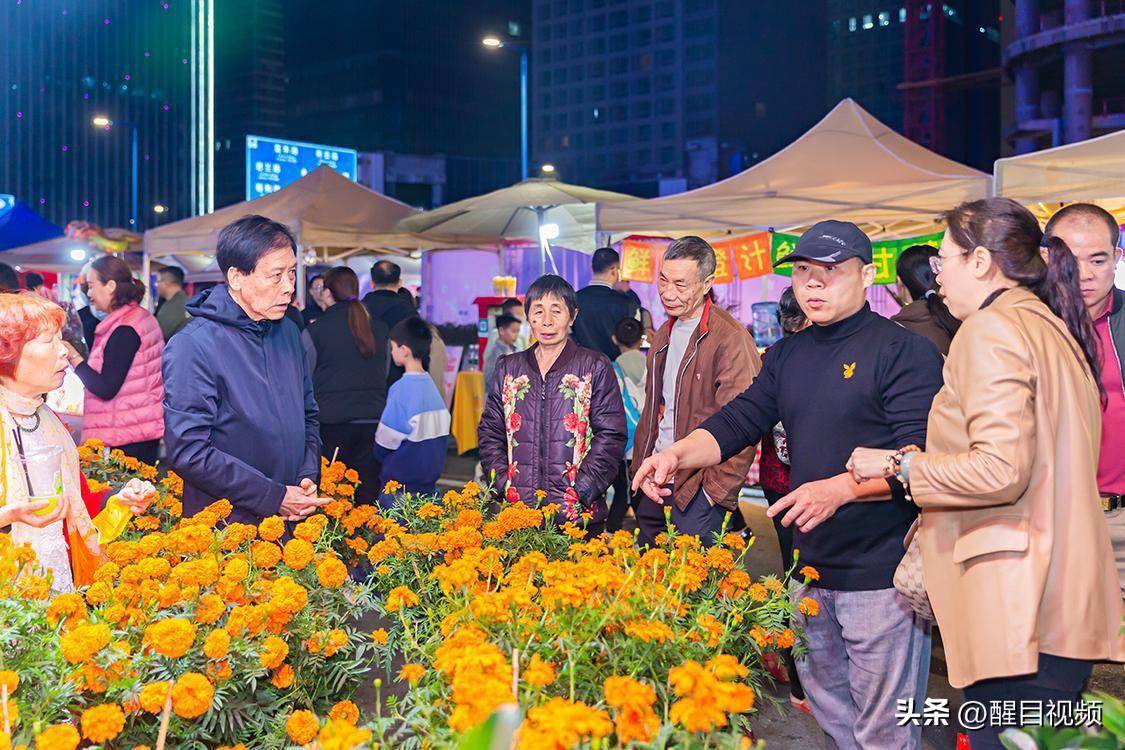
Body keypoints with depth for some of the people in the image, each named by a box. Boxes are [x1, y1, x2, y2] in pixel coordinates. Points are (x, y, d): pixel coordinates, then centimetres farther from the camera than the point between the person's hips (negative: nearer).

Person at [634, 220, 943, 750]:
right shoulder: (787, 355, 12)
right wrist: (678, 455, -12)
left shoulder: (905, 352, -11)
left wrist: (840, 489, -30)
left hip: (881, 573, -7)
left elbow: (921, 454, -19)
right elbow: (739, 420, 7)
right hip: (811, 568, 7)